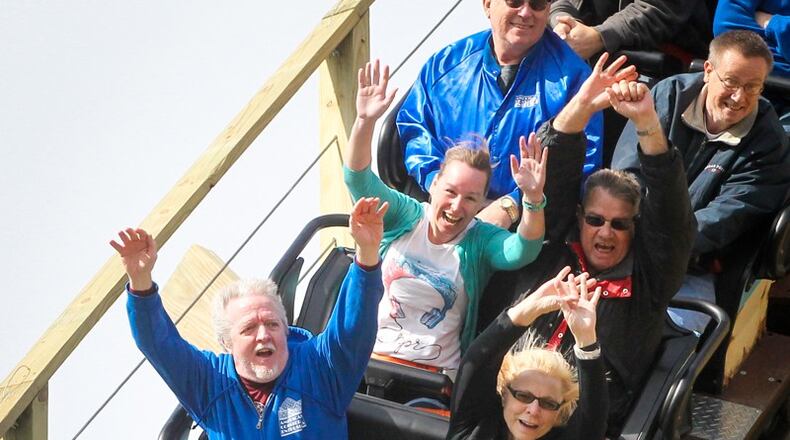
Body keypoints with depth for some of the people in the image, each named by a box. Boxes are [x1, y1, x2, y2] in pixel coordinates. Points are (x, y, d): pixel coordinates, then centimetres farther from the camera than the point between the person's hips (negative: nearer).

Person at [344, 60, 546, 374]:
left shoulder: (481, 241, 3)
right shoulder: (403, 216, 7)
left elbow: (521, 251, -16)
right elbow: (359, 181, -5)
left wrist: (533, 198, -34)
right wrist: (365, 122, -21)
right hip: (368, 358, 0)